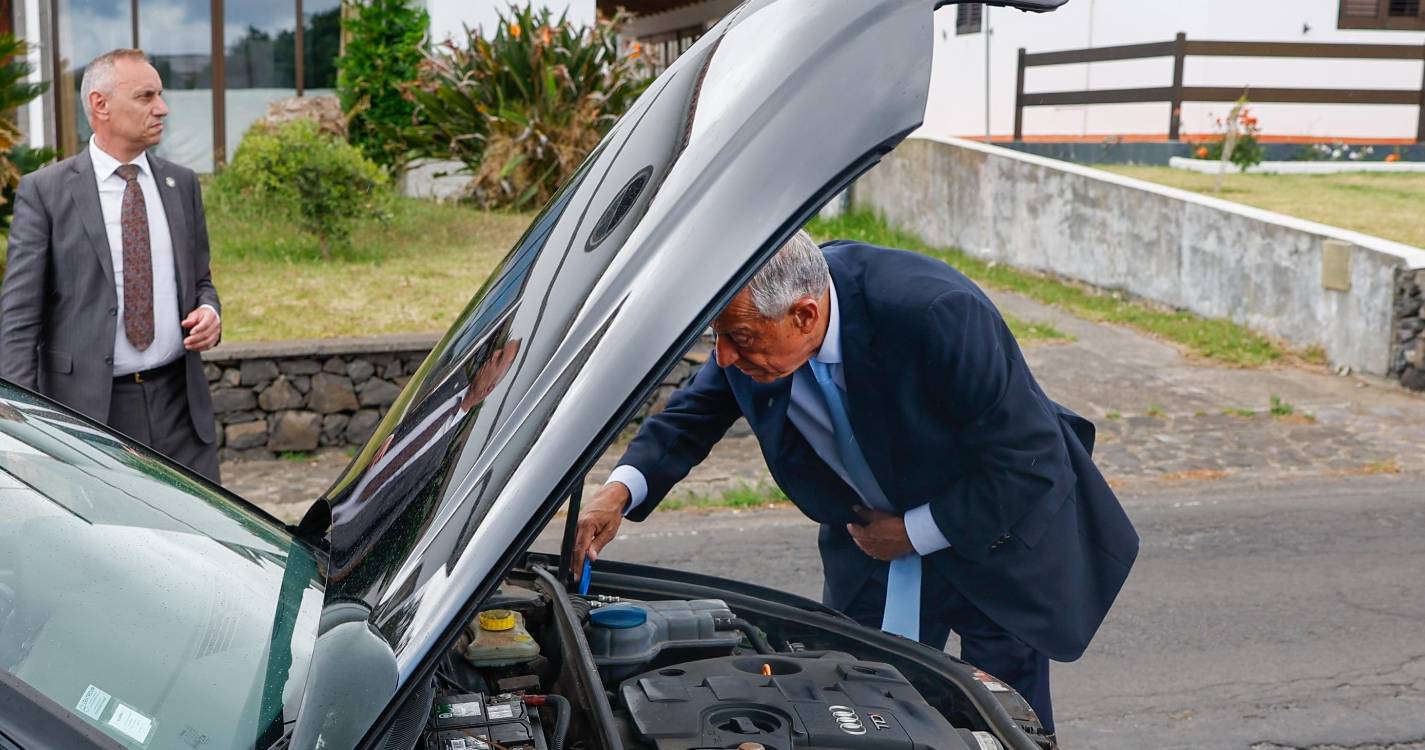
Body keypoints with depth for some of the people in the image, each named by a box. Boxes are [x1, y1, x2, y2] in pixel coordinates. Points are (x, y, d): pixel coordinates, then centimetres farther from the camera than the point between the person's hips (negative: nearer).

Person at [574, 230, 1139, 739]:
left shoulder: (934, 313, -37)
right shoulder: (759, 313, -19)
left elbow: (1029, 461, -28)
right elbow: (694, 413, -2)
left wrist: (916, 532, -20)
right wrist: (621, 489, -20)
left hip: (996, 534, -5)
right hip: (874, 535, 5)